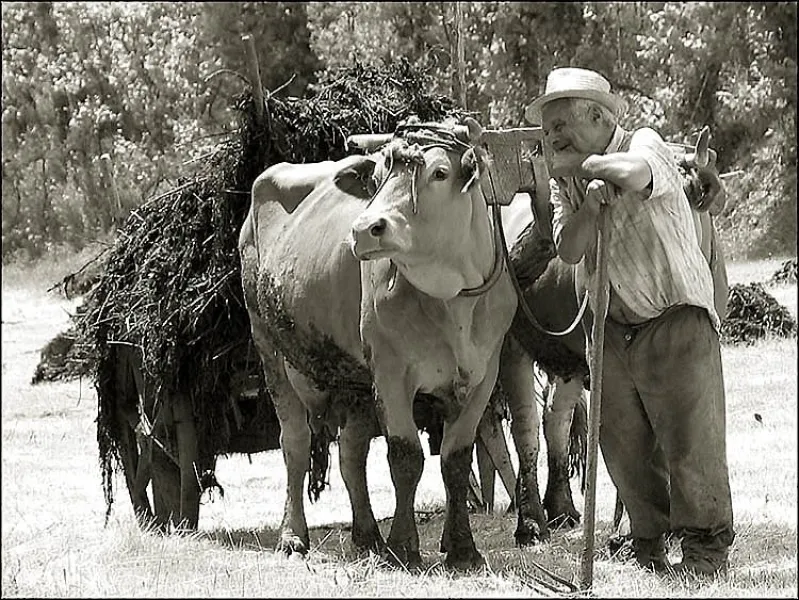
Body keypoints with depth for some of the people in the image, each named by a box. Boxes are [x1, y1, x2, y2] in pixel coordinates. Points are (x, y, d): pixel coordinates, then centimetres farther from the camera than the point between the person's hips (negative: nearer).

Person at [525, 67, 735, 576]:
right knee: (624, 443, 8)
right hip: (612, 329, 6)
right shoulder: (565, 184, 7)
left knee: (690, 439, -5)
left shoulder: (643, 143, -9)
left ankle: (707, 548, 5)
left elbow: (632, 172, -35)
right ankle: (649, 544, 22)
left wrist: (574, 164, -23)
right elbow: (569, 248, -11)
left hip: (677, 317, -6)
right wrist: (590, 201, -28)